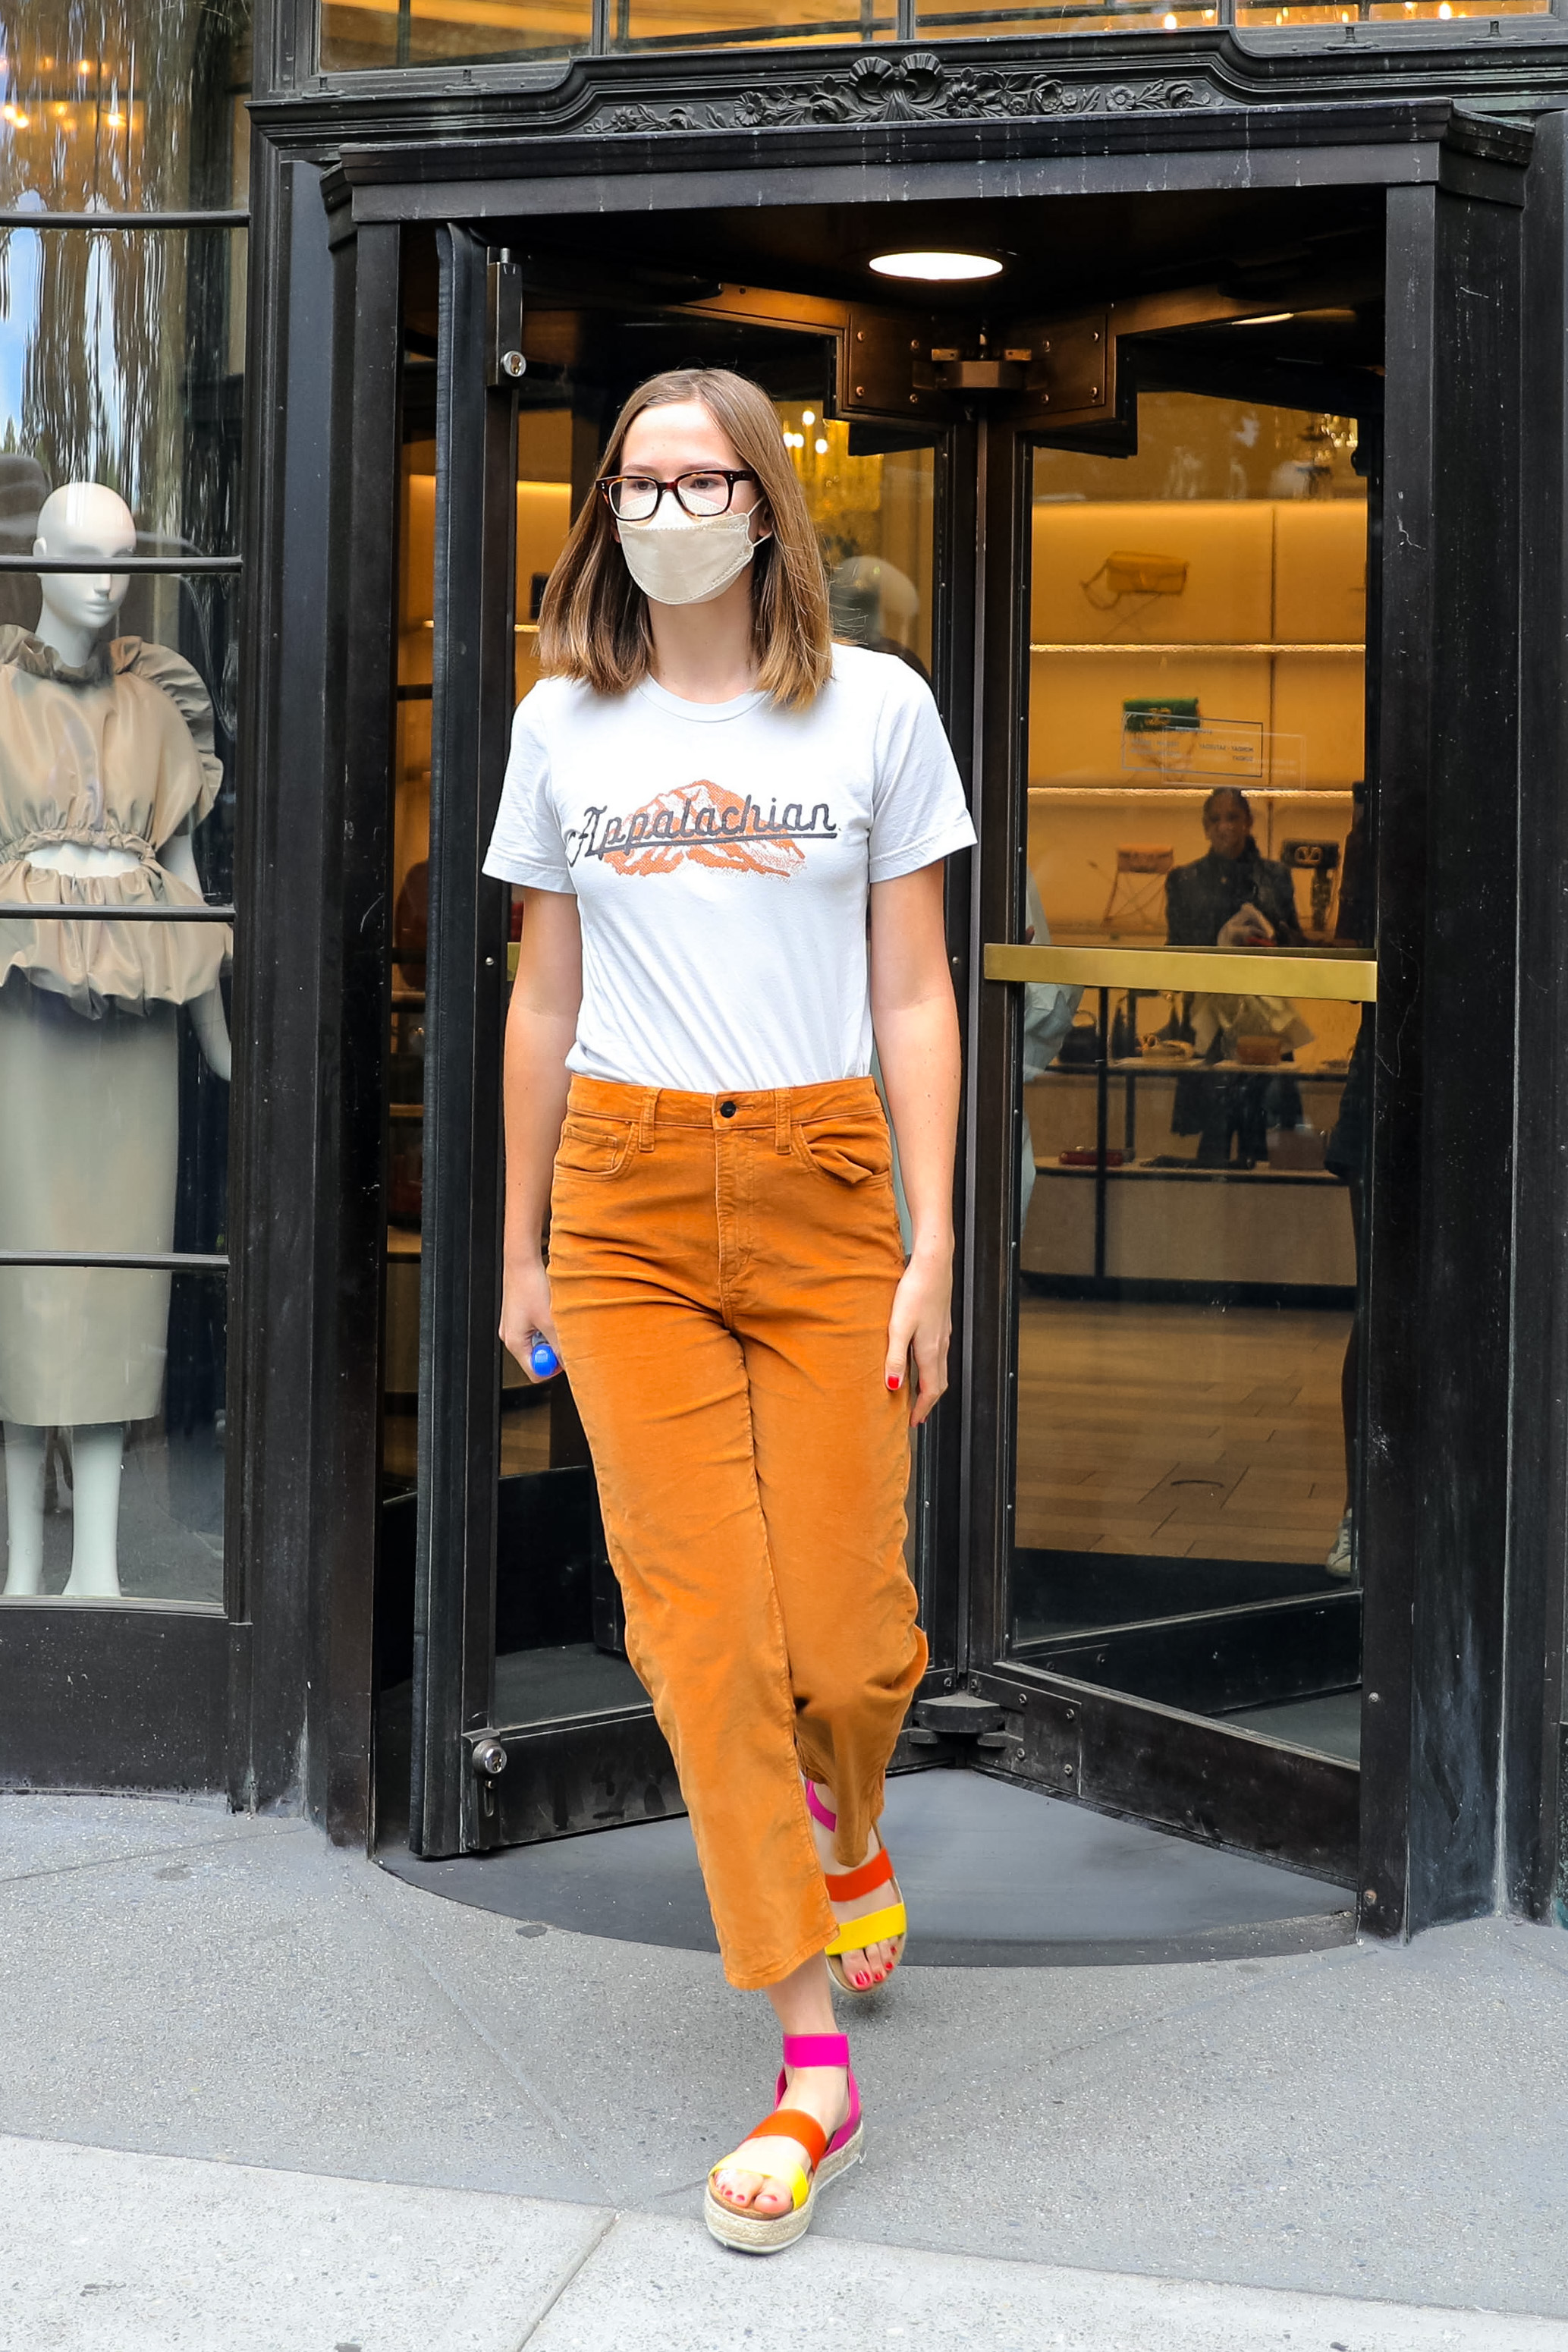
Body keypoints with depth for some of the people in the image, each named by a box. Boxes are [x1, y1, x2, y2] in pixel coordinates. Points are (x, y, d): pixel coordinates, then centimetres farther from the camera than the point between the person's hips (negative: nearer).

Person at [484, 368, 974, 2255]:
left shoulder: (875, 707, 3)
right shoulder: (563, 724, 9)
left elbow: (913, 996, 2)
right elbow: (543, 1000, 13)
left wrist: (932, 1247, -4)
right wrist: (520, 1249, 13)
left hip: (823, 1191, -1)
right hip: (627, 1196, 1)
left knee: (844, 1633, -1)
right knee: (700, 1625, -4)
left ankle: (848, 1828, 38)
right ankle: (813, 2065, 4)